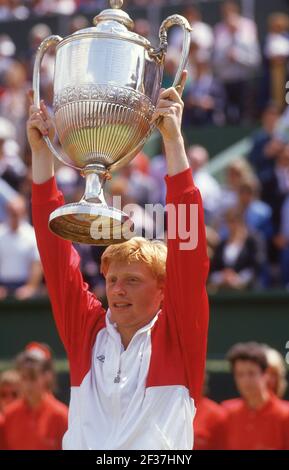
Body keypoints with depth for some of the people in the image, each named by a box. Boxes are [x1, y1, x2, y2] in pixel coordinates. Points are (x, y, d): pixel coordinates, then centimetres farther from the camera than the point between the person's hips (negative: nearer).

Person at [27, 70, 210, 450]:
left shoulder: (179, 333, 7)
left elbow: (187, 252, -1)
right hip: (83, 446, 3)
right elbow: (56, 254, 13)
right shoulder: (87, 330, 14)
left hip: (161, 452, -3)